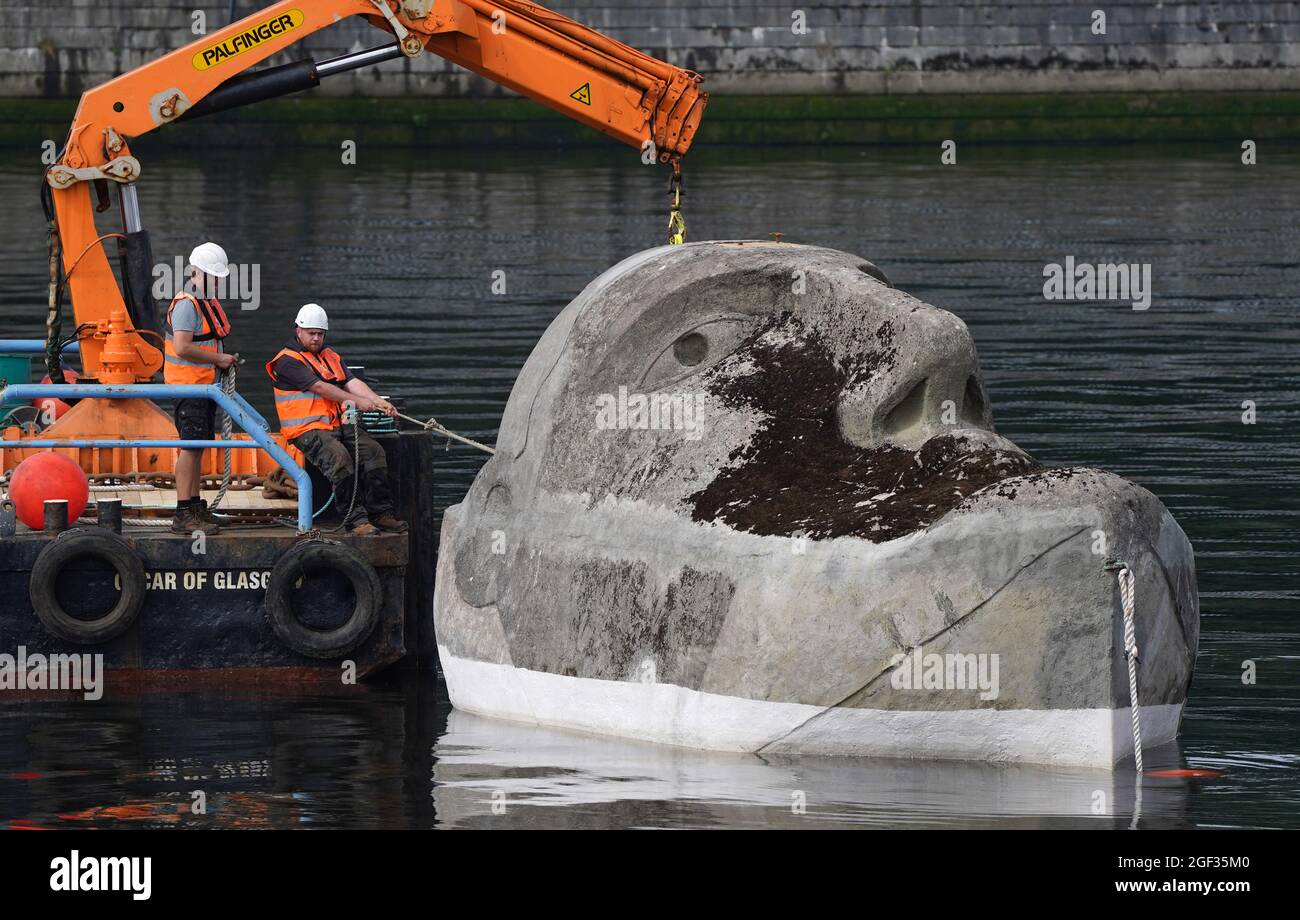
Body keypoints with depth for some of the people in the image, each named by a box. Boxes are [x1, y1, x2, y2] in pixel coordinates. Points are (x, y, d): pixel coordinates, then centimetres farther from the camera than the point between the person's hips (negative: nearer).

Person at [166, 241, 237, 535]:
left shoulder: (208, 301, 17)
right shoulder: (186, 304, -15)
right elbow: (183, 347, -24)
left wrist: (225, 361, 10)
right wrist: (218, 359, -17)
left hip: (206, 385, 10)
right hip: (188, 385, -10)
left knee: (198, 446, 15)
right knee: (191, 445, -12)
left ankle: (195, 507, 23)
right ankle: (184, 514, -14)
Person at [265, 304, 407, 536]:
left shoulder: (330, 357, 22)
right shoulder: (287, 361, -3)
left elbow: (352, 382, 9)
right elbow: (319, 387, -13)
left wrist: (378, 402, -10)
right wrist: (356, 401, -19)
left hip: (339, 424, 7)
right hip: (307, 429, -7)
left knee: (373, 450, -14)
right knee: (339, 456, -32)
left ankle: (380, 513, -12)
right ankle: (355, 519, -32)